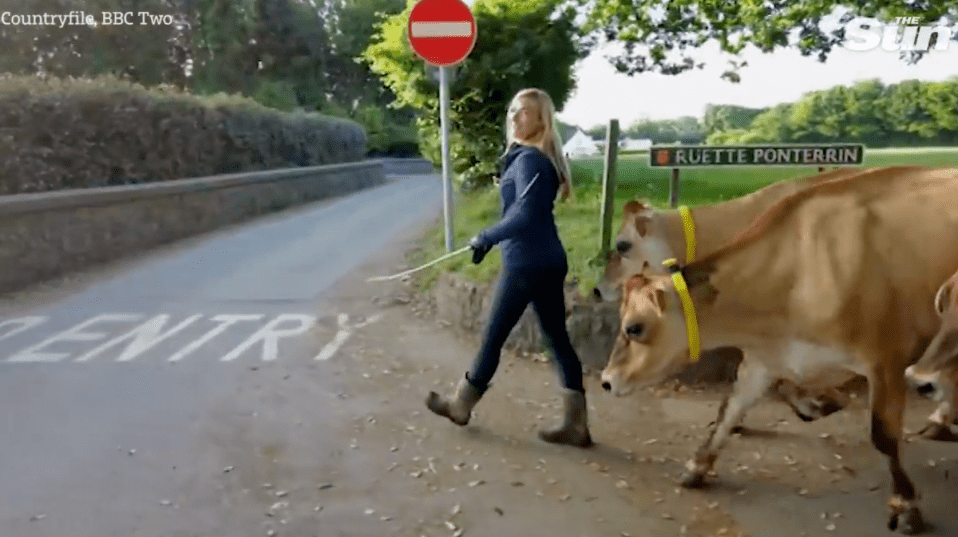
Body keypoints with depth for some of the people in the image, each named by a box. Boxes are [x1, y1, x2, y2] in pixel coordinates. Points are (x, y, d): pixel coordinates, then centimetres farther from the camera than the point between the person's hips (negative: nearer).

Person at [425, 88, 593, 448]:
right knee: (558, 340, 8)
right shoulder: (544, 158, 14)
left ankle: (460, 404, 25)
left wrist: (485, 237, -15)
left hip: (526, 263, -9)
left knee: (493, 337, 7)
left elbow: (525, 215, -25)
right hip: (549, 260, 9)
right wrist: (493, 238, 18)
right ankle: (576, 425, 12)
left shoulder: (527, 160, -16)